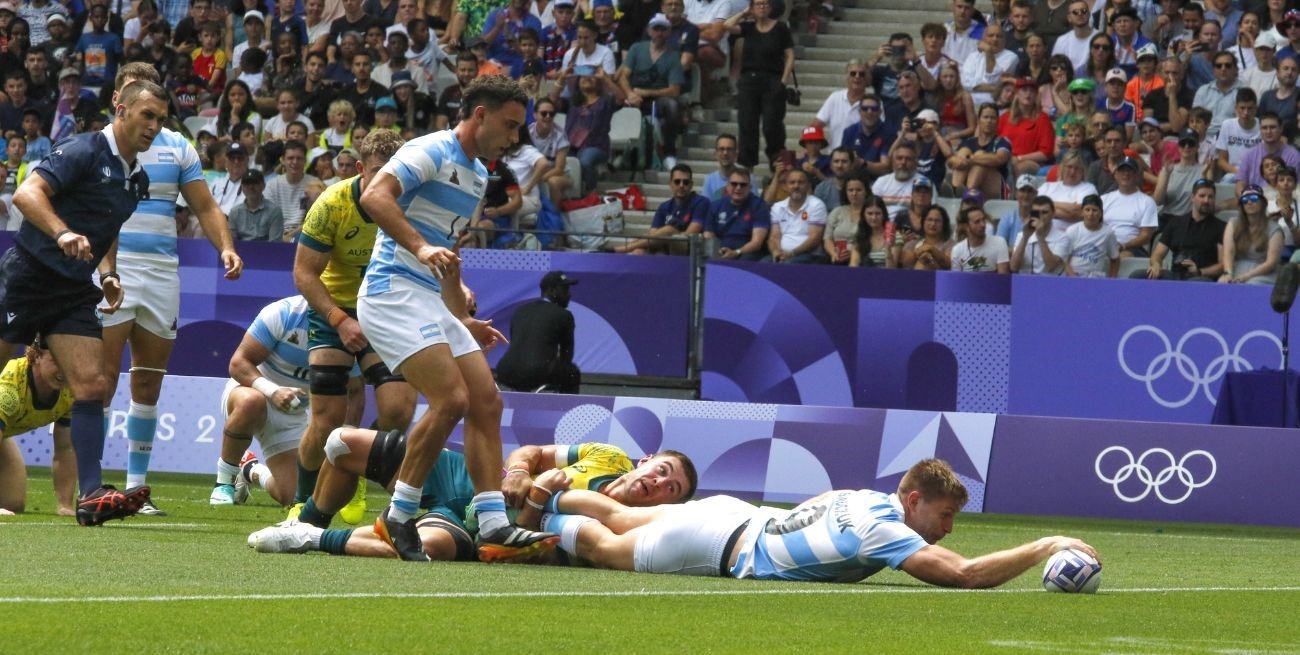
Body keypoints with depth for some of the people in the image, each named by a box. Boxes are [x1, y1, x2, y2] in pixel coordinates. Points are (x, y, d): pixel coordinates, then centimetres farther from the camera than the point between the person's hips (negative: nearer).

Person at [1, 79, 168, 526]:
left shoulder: (137, 178, 13)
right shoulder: (84, 151, -12)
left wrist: (108, 273, 9)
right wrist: (62, 233, -36)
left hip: (75, 291, 7)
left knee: (91, 385, -7)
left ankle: (91, 496, -12)